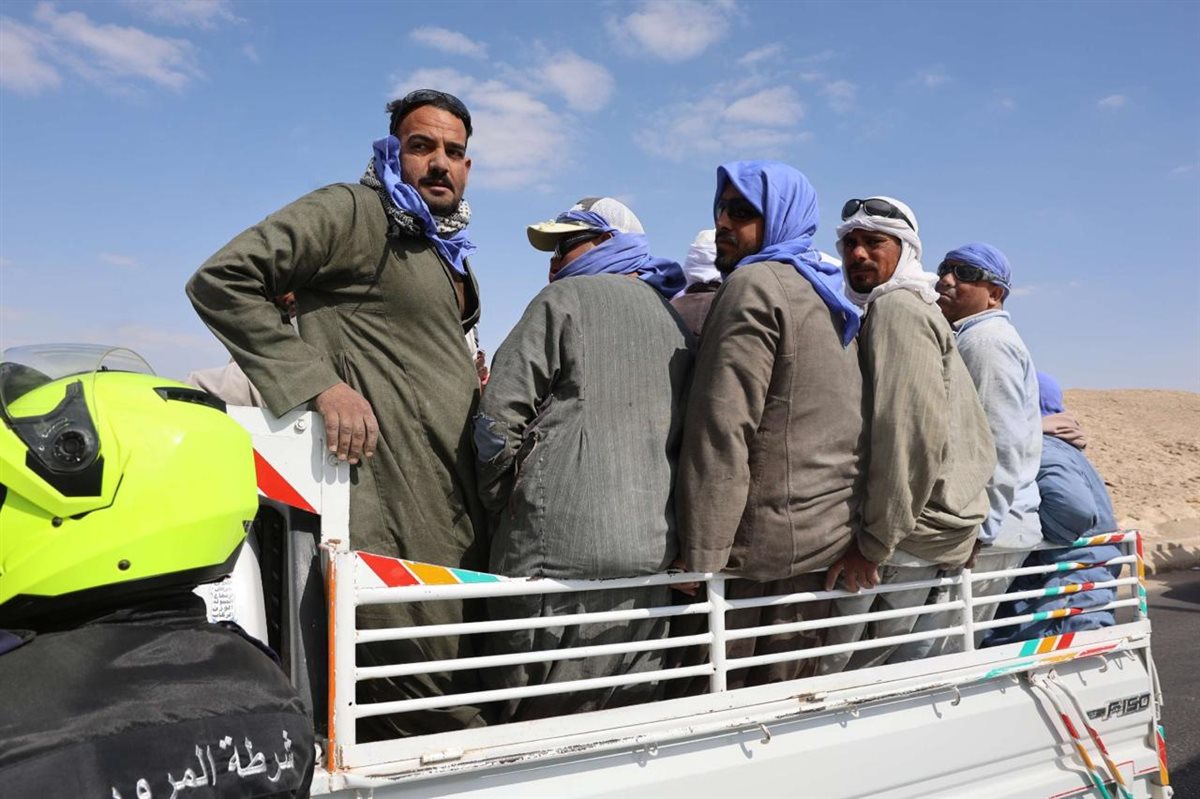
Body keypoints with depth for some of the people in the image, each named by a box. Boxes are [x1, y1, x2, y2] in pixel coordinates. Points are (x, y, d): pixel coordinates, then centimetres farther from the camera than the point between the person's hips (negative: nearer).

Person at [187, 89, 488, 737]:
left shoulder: (448, 251, 23)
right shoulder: (353, 212, -3)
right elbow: (219, 281, -12)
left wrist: (472, 385, 13)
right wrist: (319, 384, -19)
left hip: (455, 497, 9)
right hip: (390, 484, -9)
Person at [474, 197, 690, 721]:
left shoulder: (566, 299, 0)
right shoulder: (675, 325, 19)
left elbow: (499, 419, -6)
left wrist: (497, 503, 7)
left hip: (560, 546, -6)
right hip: (652, 550, 7)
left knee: (539, 720, 2)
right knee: (630, 715, 13)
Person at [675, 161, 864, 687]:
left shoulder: (754, 285, -9)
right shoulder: (830, 299, 18)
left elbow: (722, 429, -18)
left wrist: (700, 556, -18)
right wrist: (870, 543, 21)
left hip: (767, 546, -9)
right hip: (832, 540, 9)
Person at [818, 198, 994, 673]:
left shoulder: (897, 308, -11)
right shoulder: (921, 312, 22)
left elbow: (911, 434, -22)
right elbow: (978, 437, 25)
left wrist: (874, 543, -21)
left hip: (909, 536, -10)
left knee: (827, 668, -5)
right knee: (872, 667, 13)